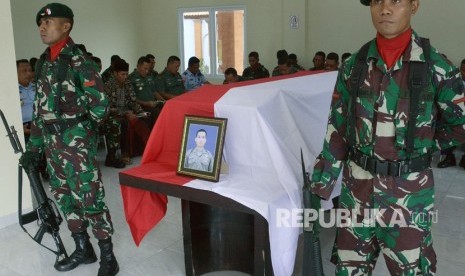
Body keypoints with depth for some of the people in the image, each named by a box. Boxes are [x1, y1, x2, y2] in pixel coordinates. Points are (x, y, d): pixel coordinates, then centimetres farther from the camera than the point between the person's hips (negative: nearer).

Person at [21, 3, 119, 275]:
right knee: (64, 195, 15)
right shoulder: (44, 63, 13)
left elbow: (101, 103, -15)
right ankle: (83, 249, 30)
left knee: (89, 198, -5)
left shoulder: (79, 61, -11)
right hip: (52, 141, 8)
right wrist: (34, 145, 15)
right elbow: (40, 107, 17)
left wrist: (80, 128, -1)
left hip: (77, 140, -8)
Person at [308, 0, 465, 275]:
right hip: (357, 188, 3)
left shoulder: (435, 66, -8)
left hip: (409, 192, -2)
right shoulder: (354, 66, 0)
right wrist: (321, 185, 3)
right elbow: (337, 131, 3)